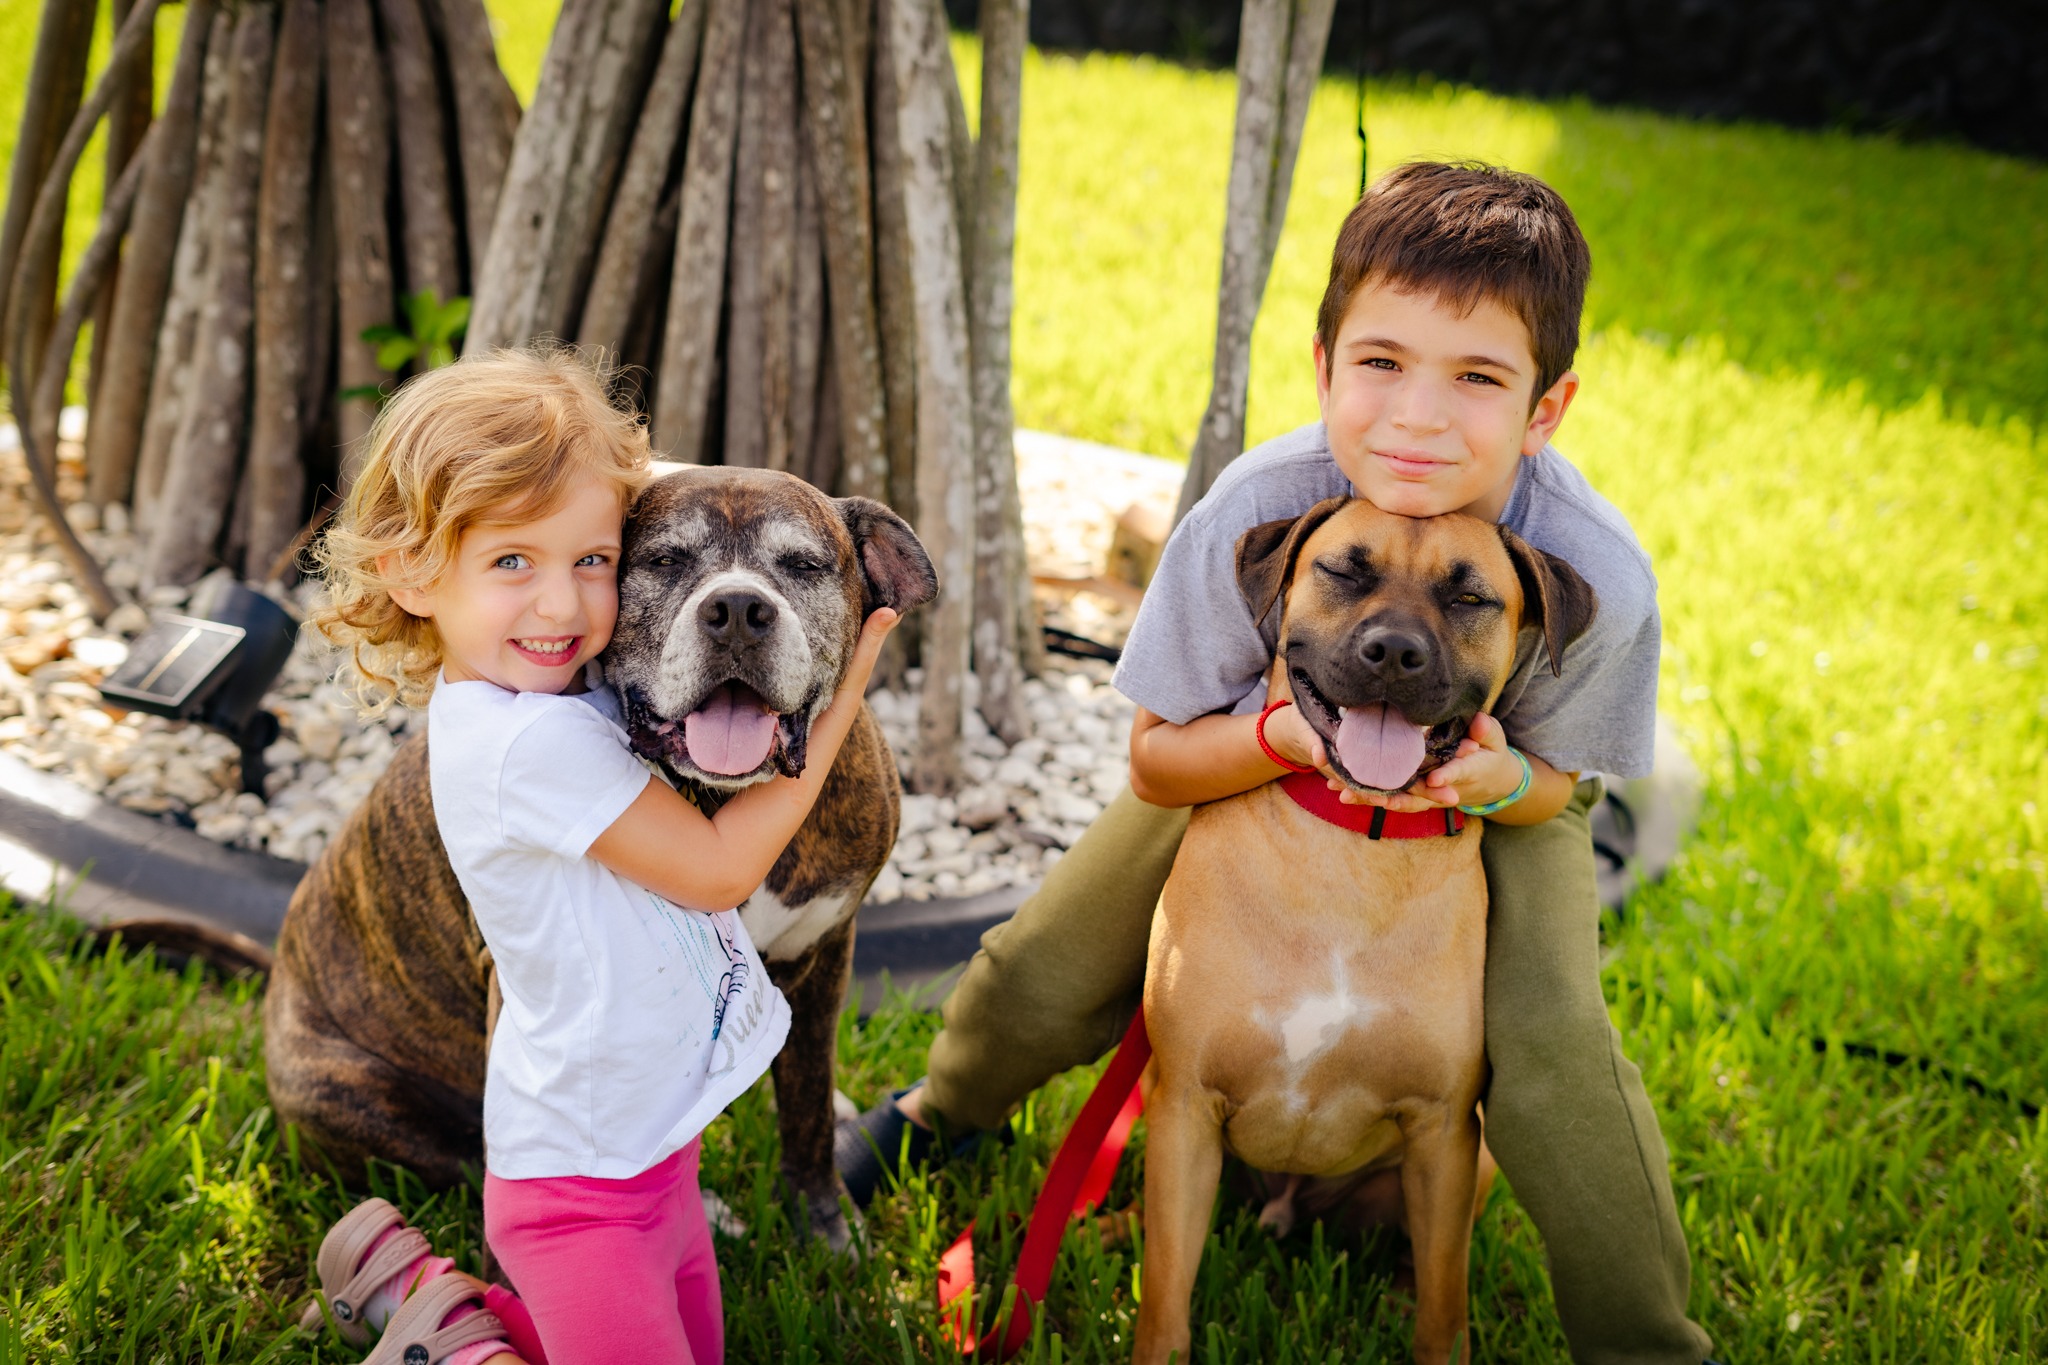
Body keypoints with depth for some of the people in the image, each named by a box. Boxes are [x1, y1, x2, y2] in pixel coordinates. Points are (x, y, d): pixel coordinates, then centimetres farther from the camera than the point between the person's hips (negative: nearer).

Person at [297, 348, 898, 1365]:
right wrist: (839, 706, -12)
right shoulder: (532, 739, -26)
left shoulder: (566, 693, 1)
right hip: (586, 1185, -9)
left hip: (649, 1143, 9)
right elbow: (718, 869, -18)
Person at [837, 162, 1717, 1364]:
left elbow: (1556, 789, -14)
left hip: (1496, 786, -1)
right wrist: (1281, 737, -42)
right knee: (1043, 980, 0)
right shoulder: (1253, 515, -36)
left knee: (1550, 1051, -24)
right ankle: (947, 1109, 38)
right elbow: (1157, 764, -21)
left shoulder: (1599, 578, -35)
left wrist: (1502, 780, -38)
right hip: (1254, 761, 1)